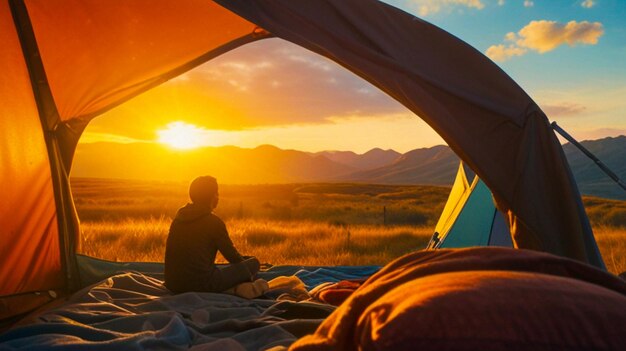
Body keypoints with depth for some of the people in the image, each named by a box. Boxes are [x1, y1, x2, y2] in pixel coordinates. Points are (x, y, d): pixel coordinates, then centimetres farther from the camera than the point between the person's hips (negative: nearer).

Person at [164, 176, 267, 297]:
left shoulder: (178, 219, 13)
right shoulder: (213, 221, -8)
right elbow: (232, 256, -1)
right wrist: (246, 262, 22)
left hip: (173, 285, 6)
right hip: (202, 284, -6)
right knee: (254, 263, 6)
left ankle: (237, 286, 6)